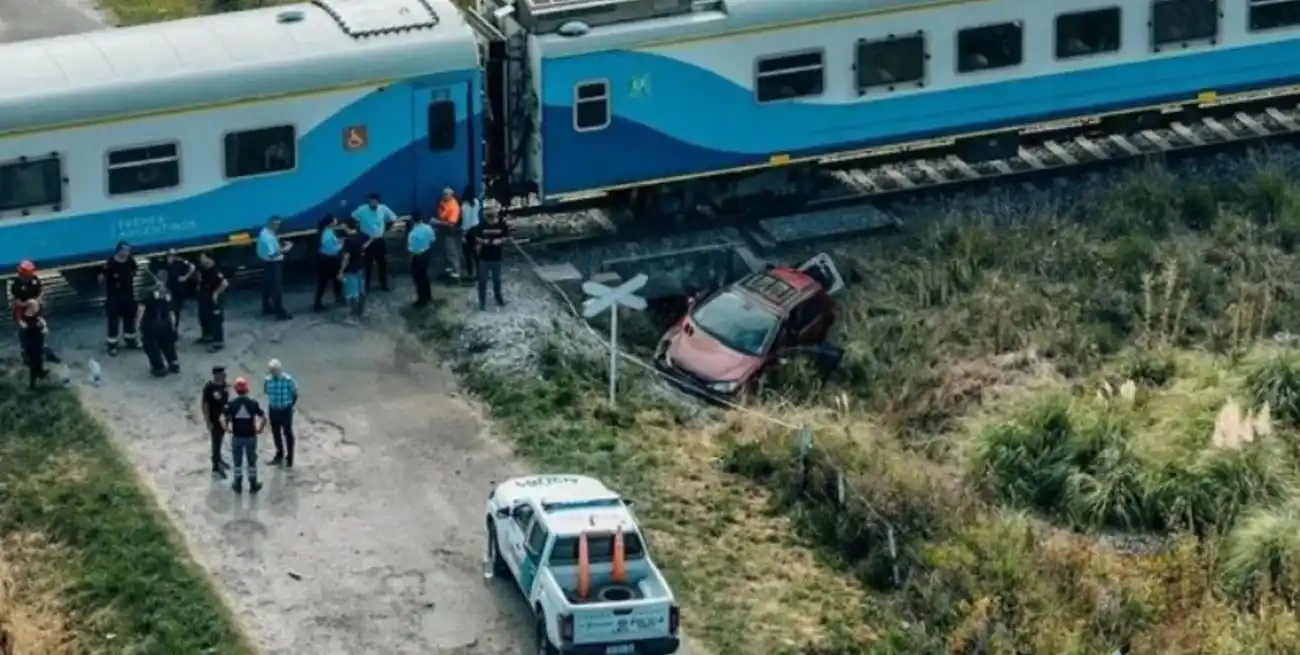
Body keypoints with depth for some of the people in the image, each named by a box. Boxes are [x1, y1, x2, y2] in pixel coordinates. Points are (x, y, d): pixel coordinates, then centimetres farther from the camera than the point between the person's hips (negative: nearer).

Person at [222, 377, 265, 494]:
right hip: (250, 437, 0)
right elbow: (263, 418, -12)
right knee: (251, 461, 14)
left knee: (237, 461, 14)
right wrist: (259, 429, 2)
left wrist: (227, 429, -1)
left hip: (236, 437, 0)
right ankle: (253, 485, 22)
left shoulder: (231, 404, -9)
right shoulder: (253, 403, -8)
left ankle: (238, 485, 22)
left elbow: (223, 419, -17)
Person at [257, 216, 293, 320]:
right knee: (276, 288, -5)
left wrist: (281, 244, 4)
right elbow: (272, 254, -29)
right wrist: (284, 249, -21)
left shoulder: (266, 232, 5)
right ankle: (280, 313, -2)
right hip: (272, 264, -11)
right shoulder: (267, 236, -27)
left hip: (268, 263, 11)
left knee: (268, 287, 21)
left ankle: (267, 309, 33)